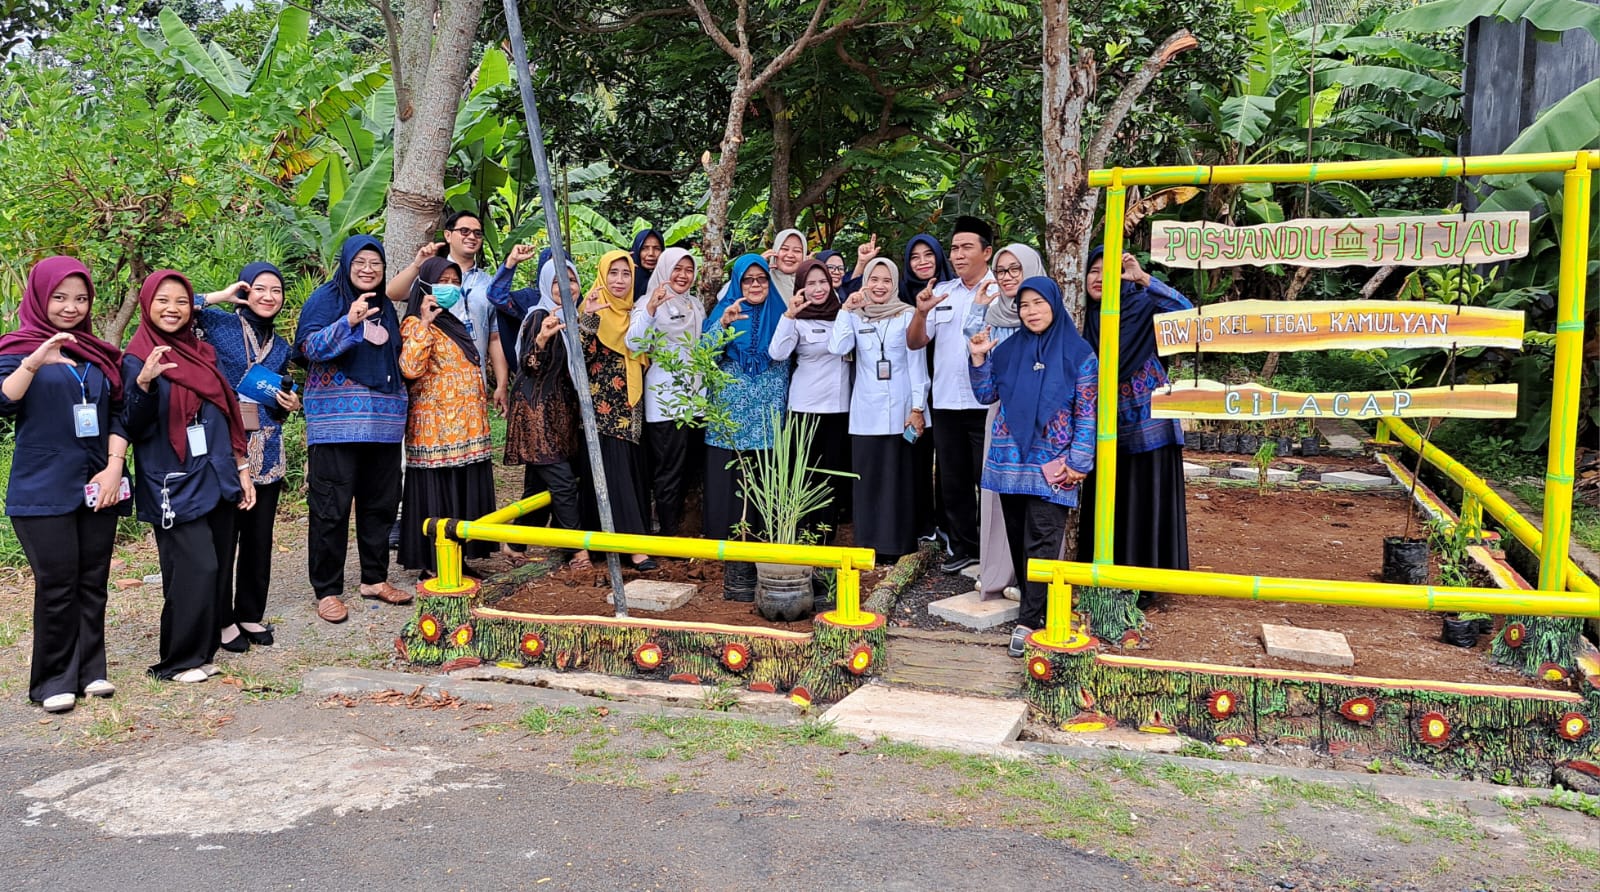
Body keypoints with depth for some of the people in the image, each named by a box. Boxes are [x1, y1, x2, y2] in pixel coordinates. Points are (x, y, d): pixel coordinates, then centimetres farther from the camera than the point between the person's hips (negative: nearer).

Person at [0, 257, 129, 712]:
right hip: (44, 491, -4)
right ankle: (55, 680, 7)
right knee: (57, 585, -4)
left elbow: (118, 415, 12)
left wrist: (114, 467, -1)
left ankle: (90, 669, 15)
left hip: (96, 488, 4)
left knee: (93, 582, 6)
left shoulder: (99, 355, 13)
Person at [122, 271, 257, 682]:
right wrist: (144, 383, -28)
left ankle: (207, 645, 19)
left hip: (218, 479, 6)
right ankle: (180, 660, 2)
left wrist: (242, 468, 13)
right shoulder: (137, 360, -4)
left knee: (220, 567, 6)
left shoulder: (203, 353, 12)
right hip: (176, 486, -6)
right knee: (195, 569, -11)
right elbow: (135, 428, -11)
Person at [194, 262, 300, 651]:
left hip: (266, 452, 5)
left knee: (260, 536, 10)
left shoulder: (281, 348, 16)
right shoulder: (219, 323, 0)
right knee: (224, 534, 0)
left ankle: (251, 614, 23)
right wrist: (217, 297, -9)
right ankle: (222, 620, 13)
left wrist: (289, 405, 2)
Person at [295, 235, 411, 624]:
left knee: (380, 502, 10)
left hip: (383, 422, 6)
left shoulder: (385, 307, 17)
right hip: (337, 421, -6)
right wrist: (349, 322, -27)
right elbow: (310, 347, -16)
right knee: (331, 507, -3)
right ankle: (326, 590, 5)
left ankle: (374, 578, 22)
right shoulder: (326, 298, -2)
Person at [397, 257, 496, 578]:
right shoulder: (417, 324, -6)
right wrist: (424, 321, -22)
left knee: (465, 494, 9)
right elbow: (410, 369, -23)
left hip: (466, 427, 8)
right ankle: (433, 566, 3)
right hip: (436, 428, -8)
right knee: (437, 495, -4)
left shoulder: (455, 323, 19)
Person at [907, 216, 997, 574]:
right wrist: (921, 312, -9)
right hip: (946, 403, 5)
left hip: (987, 403, -5)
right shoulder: (941, 292, 11)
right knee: (953, 481, 12)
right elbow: (915, 342, 10)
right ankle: (963, 549, 24)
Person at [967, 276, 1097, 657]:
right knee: (1017, 536, 9)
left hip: (1051, 464, -4)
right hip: (1010, 459, 4)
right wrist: (979, 358, -2)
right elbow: (986, 394, 12)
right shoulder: (1009, 349, 9)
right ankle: (1034, 603, 23)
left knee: (1042, 540, -8)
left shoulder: (1079, 353, -2)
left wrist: (1078, 461, -9)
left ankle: (1028, 620, -8)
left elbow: (1086, 412, -4)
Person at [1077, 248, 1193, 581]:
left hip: (1147, 425, -5)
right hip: (1105, 430, 5)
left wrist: (1143, 278, -26)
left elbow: (1185, 311, -24)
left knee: (1146, 504, -1)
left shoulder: (1143, 306, -6)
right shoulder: (1086, 317, 7)